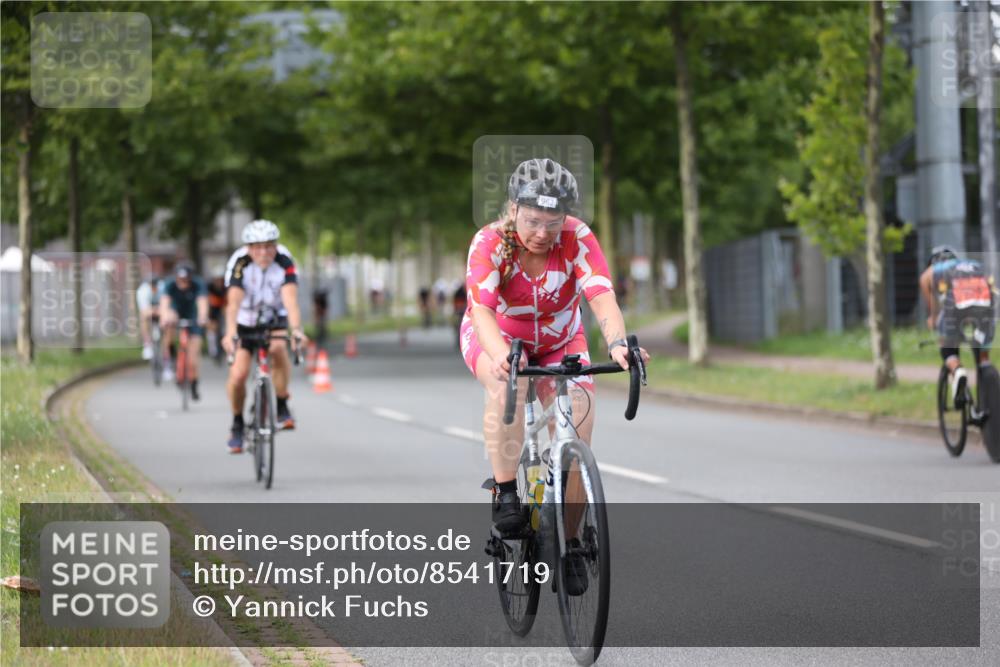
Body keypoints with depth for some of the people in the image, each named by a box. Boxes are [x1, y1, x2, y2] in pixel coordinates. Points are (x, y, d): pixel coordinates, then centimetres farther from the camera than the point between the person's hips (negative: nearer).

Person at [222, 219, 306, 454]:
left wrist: (296, 329, -54)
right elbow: (234, 301, -38)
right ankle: (237, 424, 12)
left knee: (278, 347, -33)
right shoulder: (239, 263, -26)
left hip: (275, 321, 0)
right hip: (245, 322, 0)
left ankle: (282, 407, -15)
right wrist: (230, 333, -54)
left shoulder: (284, 262, -24)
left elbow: (290, 298, -37)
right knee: (238, 374, -15)